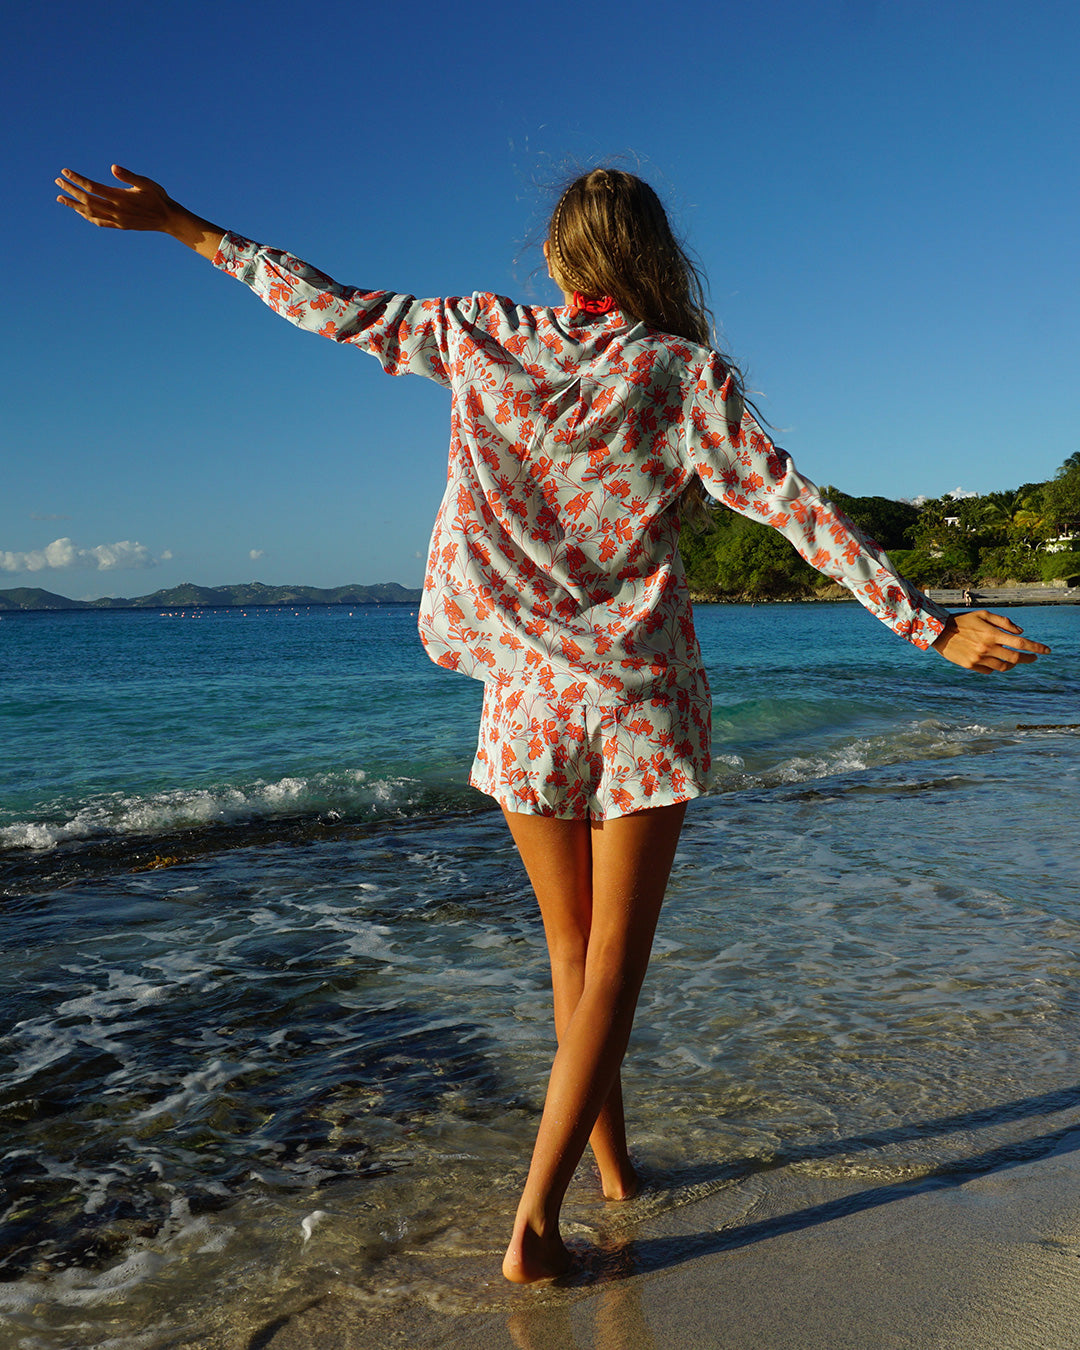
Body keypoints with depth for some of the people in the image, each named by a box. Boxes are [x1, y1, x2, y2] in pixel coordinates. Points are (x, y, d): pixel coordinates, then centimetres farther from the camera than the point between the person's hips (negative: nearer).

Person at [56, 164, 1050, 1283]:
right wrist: (932, 627, -2)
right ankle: (535, 1215, 2)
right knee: (613, 961, 5)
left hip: (523, 689, 3)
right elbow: (799, 511, -8)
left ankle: (612, 1159, 32)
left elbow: (330, 307, 8)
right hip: (641, 693, -2)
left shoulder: (480, 339, 1)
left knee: (570, 943, 17)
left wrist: (183, 226, 21)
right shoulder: (685, 373, -4)